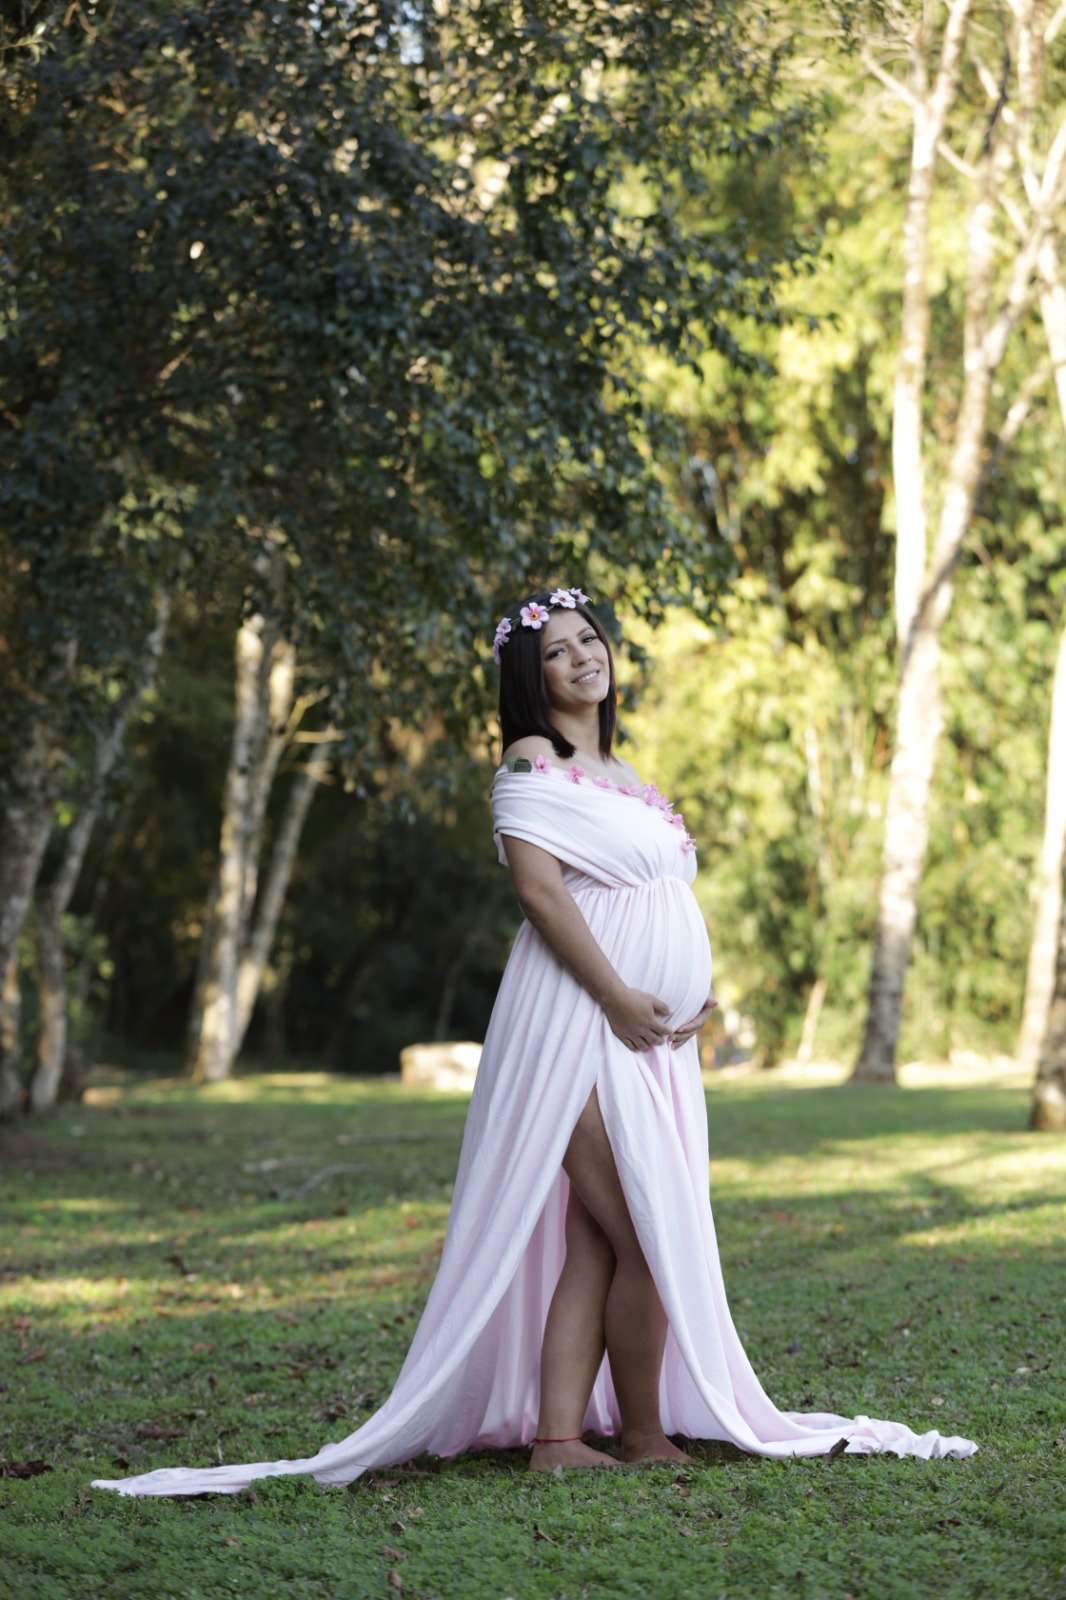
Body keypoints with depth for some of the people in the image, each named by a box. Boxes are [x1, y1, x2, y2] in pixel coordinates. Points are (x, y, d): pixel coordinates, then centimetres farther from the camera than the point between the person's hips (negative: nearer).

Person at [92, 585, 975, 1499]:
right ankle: (642, 1433, 5)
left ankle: (557, 1435, 5)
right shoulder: (533, 761, -3)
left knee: (594, 1245, 5)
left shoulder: (621, 774, 22)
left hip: (651, 1035, 9)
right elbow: (538, 885, -15)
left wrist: (697, 996, 8)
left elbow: (671, 894, 24)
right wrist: (619, 998, -19)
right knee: (651, 1240, -9)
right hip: (580, 1021, -8)